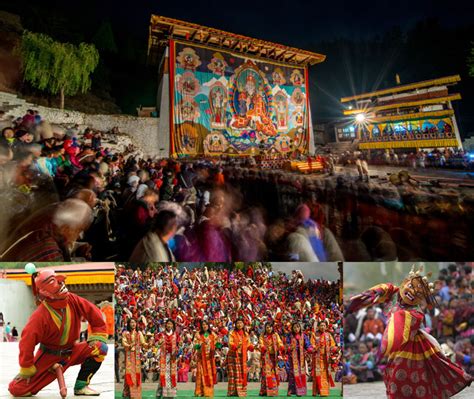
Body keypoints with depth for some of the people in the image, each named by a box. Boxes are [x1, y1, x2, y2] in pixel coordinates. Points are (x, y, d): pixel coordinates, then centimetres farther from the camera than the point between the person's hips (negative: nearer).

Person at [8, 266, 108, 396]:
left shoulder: (73, 300, -16)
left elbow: (94, 314, -6)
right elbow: (27, 341, -22)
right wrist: (27, 370, -14)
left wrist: (98, 337, -5)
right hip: (48, 356, -4)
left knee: (100, 348, -18)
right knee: (17, 389, -12)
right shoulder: (40, 316, -28)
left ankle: (81, 386, -5)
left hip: (72, 351, 4)